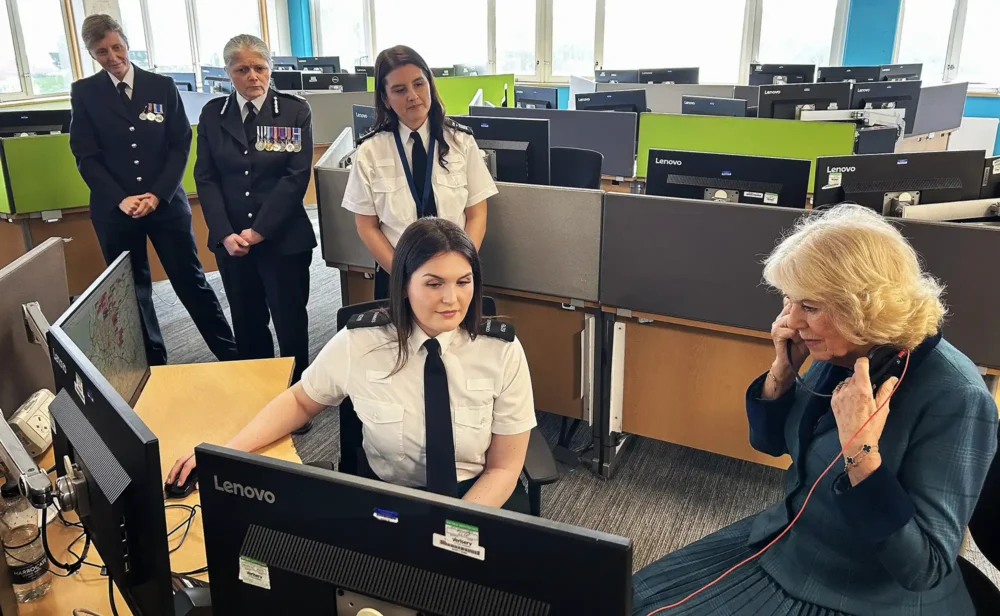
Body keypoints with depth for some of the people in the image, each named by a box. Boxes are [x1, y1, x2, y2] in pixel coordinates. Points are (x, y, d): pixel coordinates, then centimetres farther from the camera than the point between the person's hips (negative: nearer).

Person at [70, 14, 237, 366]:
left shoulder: (163, 86, 2)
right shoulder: (84, 93, 2)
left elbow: (180, 145, -1)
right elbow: (86, 156, -1)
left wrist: (158, 195, -11)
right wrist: (120, 199, -14)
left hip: (165, 202, -1)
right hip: (114, 209, 1)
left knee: (190, 280, 5)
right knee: (132, 290, 10)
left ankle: (231, 355, 15)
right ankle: (152, 363, 25)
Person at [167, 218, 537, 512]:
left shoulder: (502, 351, -11)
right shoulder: (358, 343, -10)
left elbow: (503, 469, -4)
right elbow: (300, 401, 9)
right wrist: (229, 449, -5)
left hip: (480, 499, 0)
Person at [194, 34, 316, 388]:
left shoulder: (295, 111, -3)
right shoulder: (212, 114, 5)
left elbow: (297, 176, -10)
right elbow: (206, 178, 3)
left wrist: (259, 230, -14)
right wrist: (225, 234, -10)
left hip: (283, 238, -3)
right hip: (231, 240, 3)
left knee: (290, 321, 5)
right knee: (247, 323, 13)